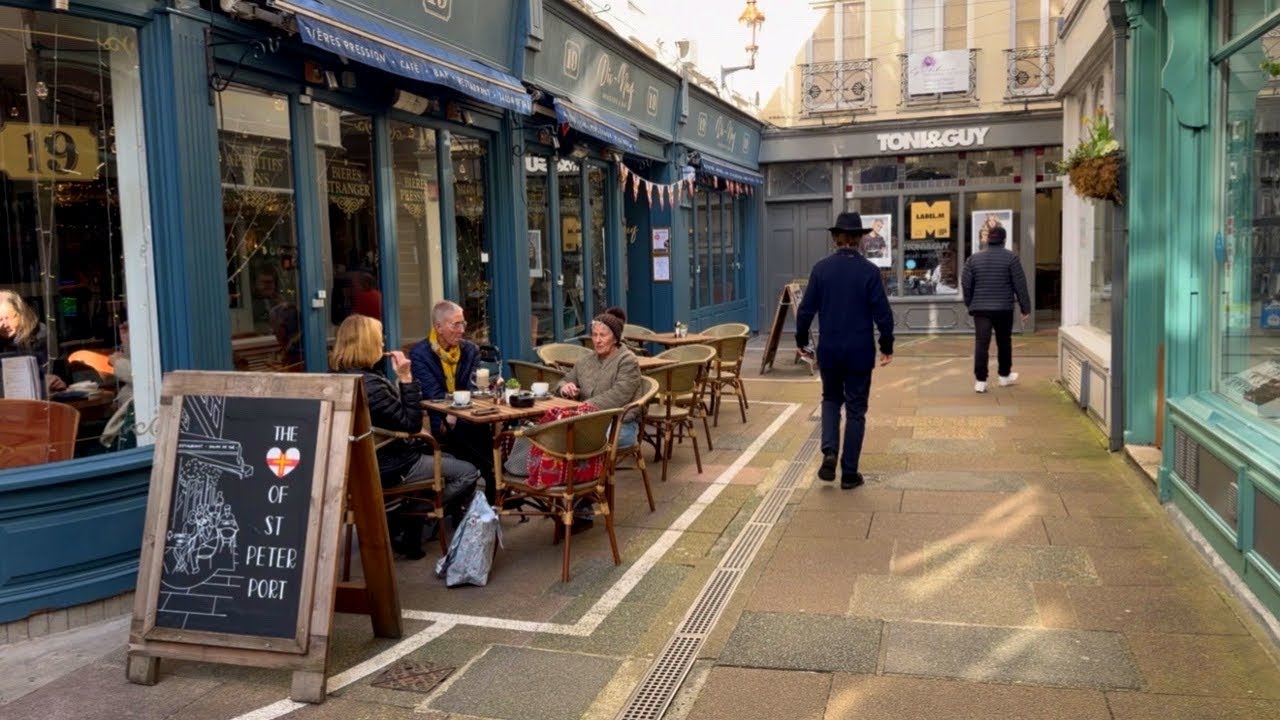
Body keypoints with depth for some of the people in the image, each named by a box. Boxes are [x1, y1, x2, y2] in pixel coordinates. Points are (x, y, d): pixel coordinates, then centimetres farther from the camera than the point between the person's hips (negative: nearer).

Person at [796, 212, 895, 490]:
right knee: (856, 410, 8)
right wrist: (887, 346, 5)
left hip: (829, 349, 2)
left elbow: (806, 309, -2)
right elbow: (882, 312, -8)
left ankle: (829, 452, 0)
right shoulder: (869, 270, -8)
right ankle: (849, 473, 10)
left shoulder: (821, 268, -4)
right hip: (860, 351, -1)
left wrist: (801, 339, 12)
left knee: (831, 399, 21)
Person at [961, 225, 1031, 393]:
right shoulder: (1011, 258, -4)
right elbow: (1020, 285, -4)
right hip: (1004, 309, -1)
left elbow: (966, 285, 5)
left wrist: (970, 305, 17)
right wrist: (1025, 308, 1)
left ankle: (980, 381, -6)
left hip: (980, 309, 1)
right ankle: (1005, 375, 29)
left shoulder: (974, 258, 4)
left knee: (981, 344, -1)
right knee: (1004, 343, 15)